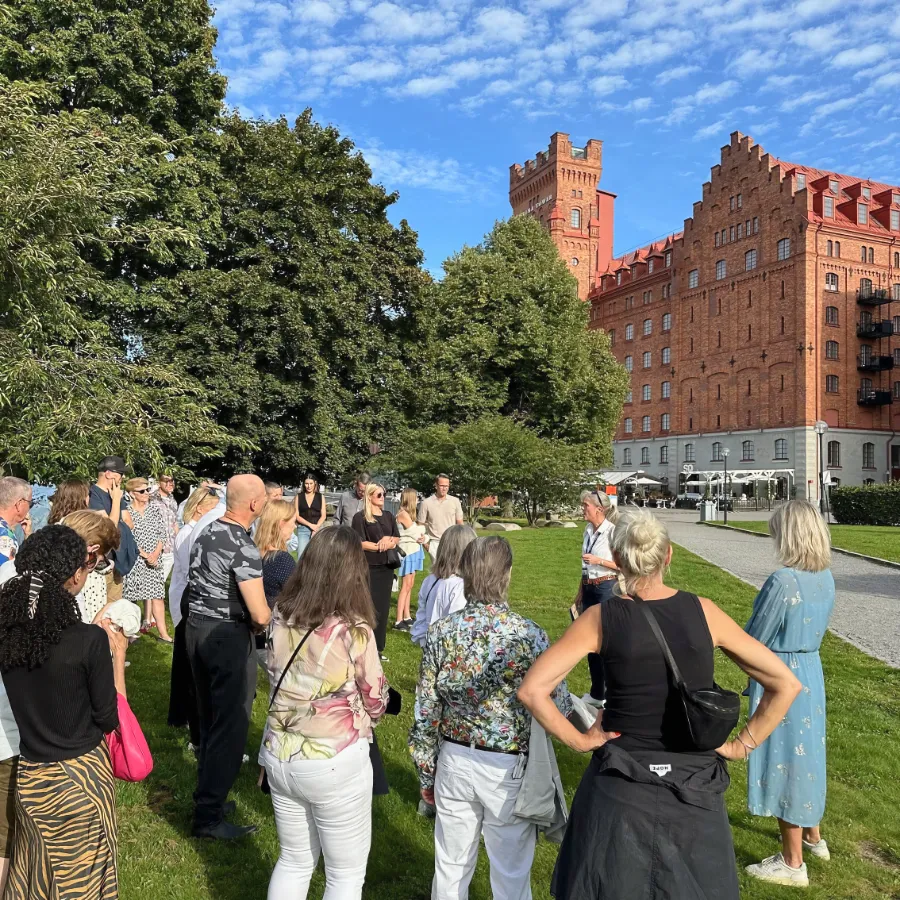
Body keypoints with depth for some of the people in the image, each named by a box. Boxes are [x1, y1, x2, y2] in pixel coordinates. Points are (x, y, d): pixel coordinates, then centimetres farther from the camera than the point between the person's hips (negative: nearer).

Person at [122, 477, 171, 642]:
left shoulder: (155, 508, 6)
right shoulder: (126, 512, -4)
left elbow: (162, 534, 5)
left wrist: (156, 554, -8)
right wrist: (145, 555, -13)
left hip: (154, 559, 3)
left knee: (157, 594, 0)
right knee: (131, 596, 1)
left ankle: (163, 633, 1)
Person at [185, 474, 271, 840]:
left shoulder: (206, 532, 5)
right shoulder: (244, 547, -21)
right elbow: (260, 614, -24)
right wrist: (262, 624, -3)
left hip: (196, 627, 9)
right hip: (228, 637, -9)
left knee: (209, 720, 21)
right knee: (230, 726, 3)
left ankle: (208, 794, 33)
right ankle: (208, 816, 10)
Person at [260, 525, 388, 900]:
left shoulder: (281, 619, -8)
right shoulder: (354, 632, -22)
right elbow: (376, 703, -8)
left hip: (279, 755, 6)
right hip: (334, 764, -5)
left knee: (294, 861, 25)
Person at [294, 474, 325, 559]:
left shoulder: (320, 497, 8)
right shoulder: (298, 497, 6)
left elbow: (323, 516, 3)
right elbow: (297, 515, 0)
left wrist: (316, 527, -12)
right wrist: (310, 525, -10)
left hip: (318, 528, 1)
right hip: (303, 529, -1)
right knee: (301, 555, -11)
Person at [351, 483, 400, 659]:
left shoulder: (388, 515, 13)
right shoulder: (360, 517, -6)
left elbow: (397, 538, 14)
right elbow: (360, 543, -13)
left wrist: (389, 539, -8)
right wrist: (382, 546, -9)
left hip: (387, 567, 6)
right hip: (369, 568, -6)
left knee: (383, 607, 8)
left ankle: (378, 648, 16)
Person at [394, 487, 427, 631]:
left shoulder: (409, 514, 14)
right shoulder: (403, 514, -14)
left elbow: (417, 534, 9)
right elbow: (416, 532, -12)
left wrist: (421, 538, -11)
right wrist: (421, 527, 8)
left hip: (414, 551, 9)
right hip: (407, 552, -9)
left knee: (409, 585, 11)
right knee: (406, 586, -10)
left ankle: (407, 617, 17)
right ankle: (399, 621, -9)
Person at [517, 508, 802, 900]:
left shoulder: (601, 617, -12)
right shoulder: (703, 611, -8)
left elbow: (531, 690, -18)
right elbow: (786, 684, -4)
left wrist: (578, 740, -7)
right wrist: (741, 746, 1)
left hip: (621, 790, -1)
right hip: (695, 788, 2)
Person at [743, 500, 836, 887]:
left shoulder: (782, 582, -26)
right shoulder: (825, 577, 0)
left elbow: (752, 643, -17)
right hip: (811, 671, 8)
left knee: (785, 760, 5)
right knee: (804, 753, 24)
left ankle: (793, 862, 19)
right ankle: (813, 835, 43)